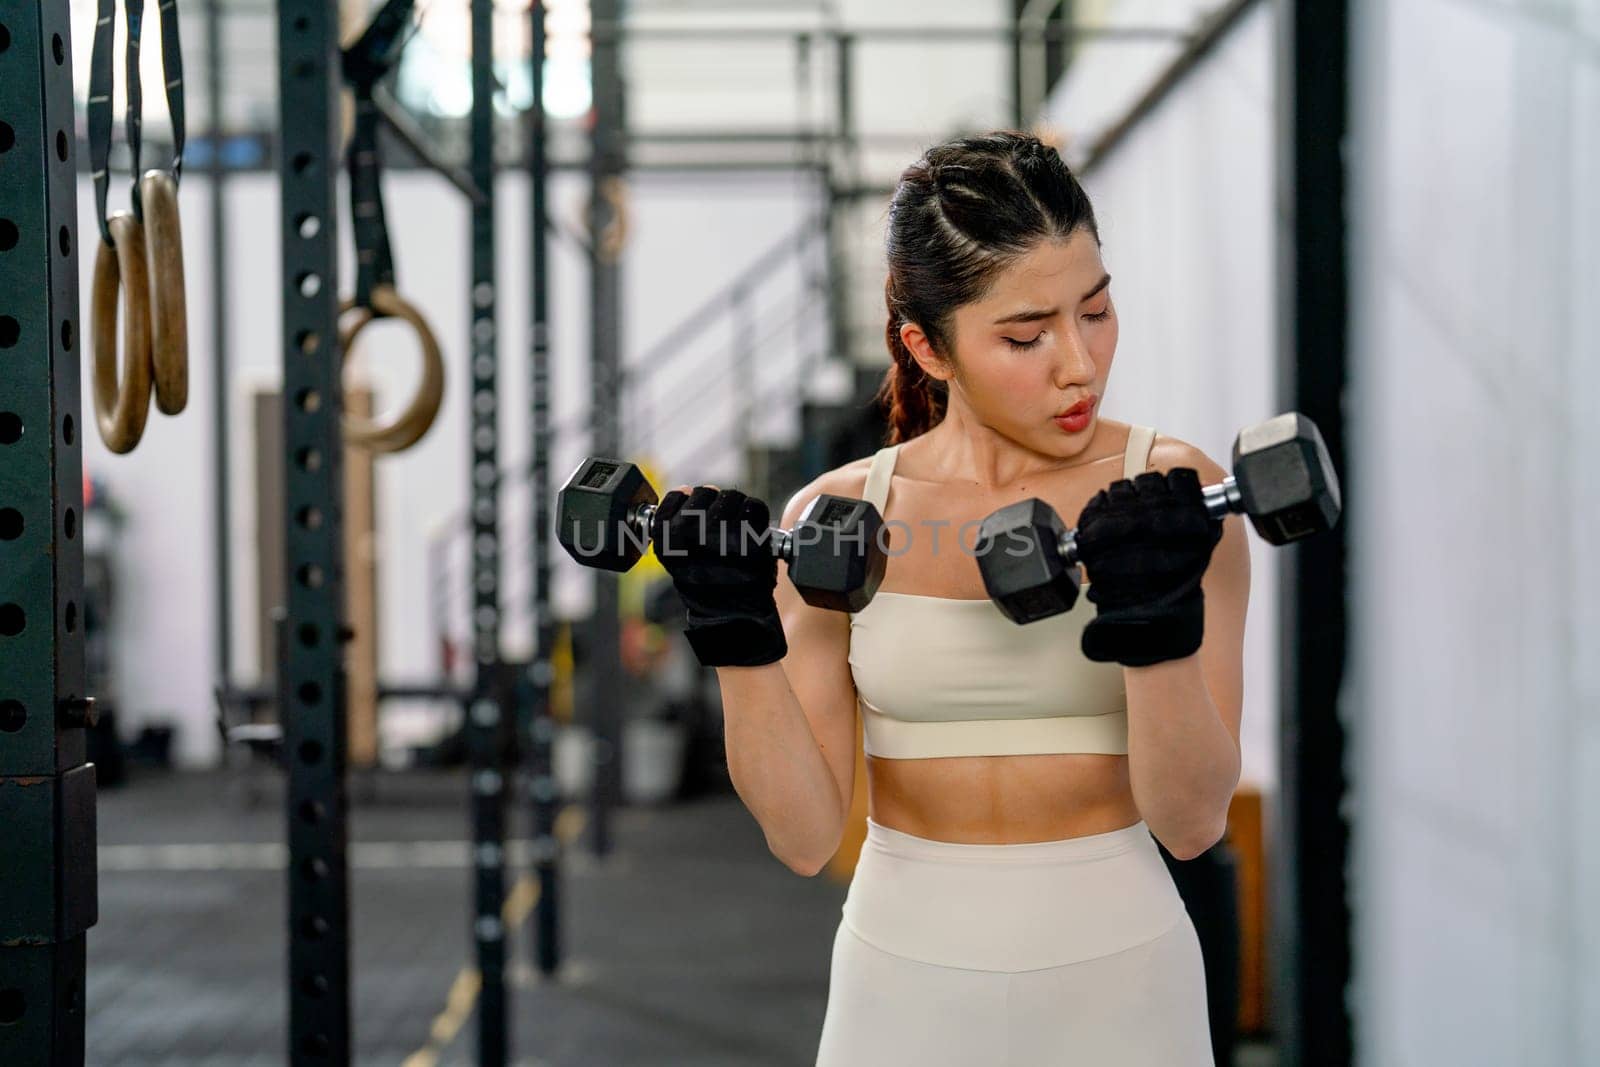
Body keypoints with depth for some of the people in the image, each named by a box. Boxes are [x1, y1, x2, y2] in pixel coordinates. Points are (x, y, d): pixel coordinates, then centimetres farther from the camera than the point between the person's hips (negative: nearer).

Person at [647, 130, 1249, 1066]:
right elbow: (805, 834, -5)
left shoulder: (1170, 494, -7)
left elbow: (1194, 822, -11)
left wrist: (1156, 623, -25)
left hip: (1113, 980, -1)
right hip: (904, 979, 1)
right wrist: (739, 640, -17)